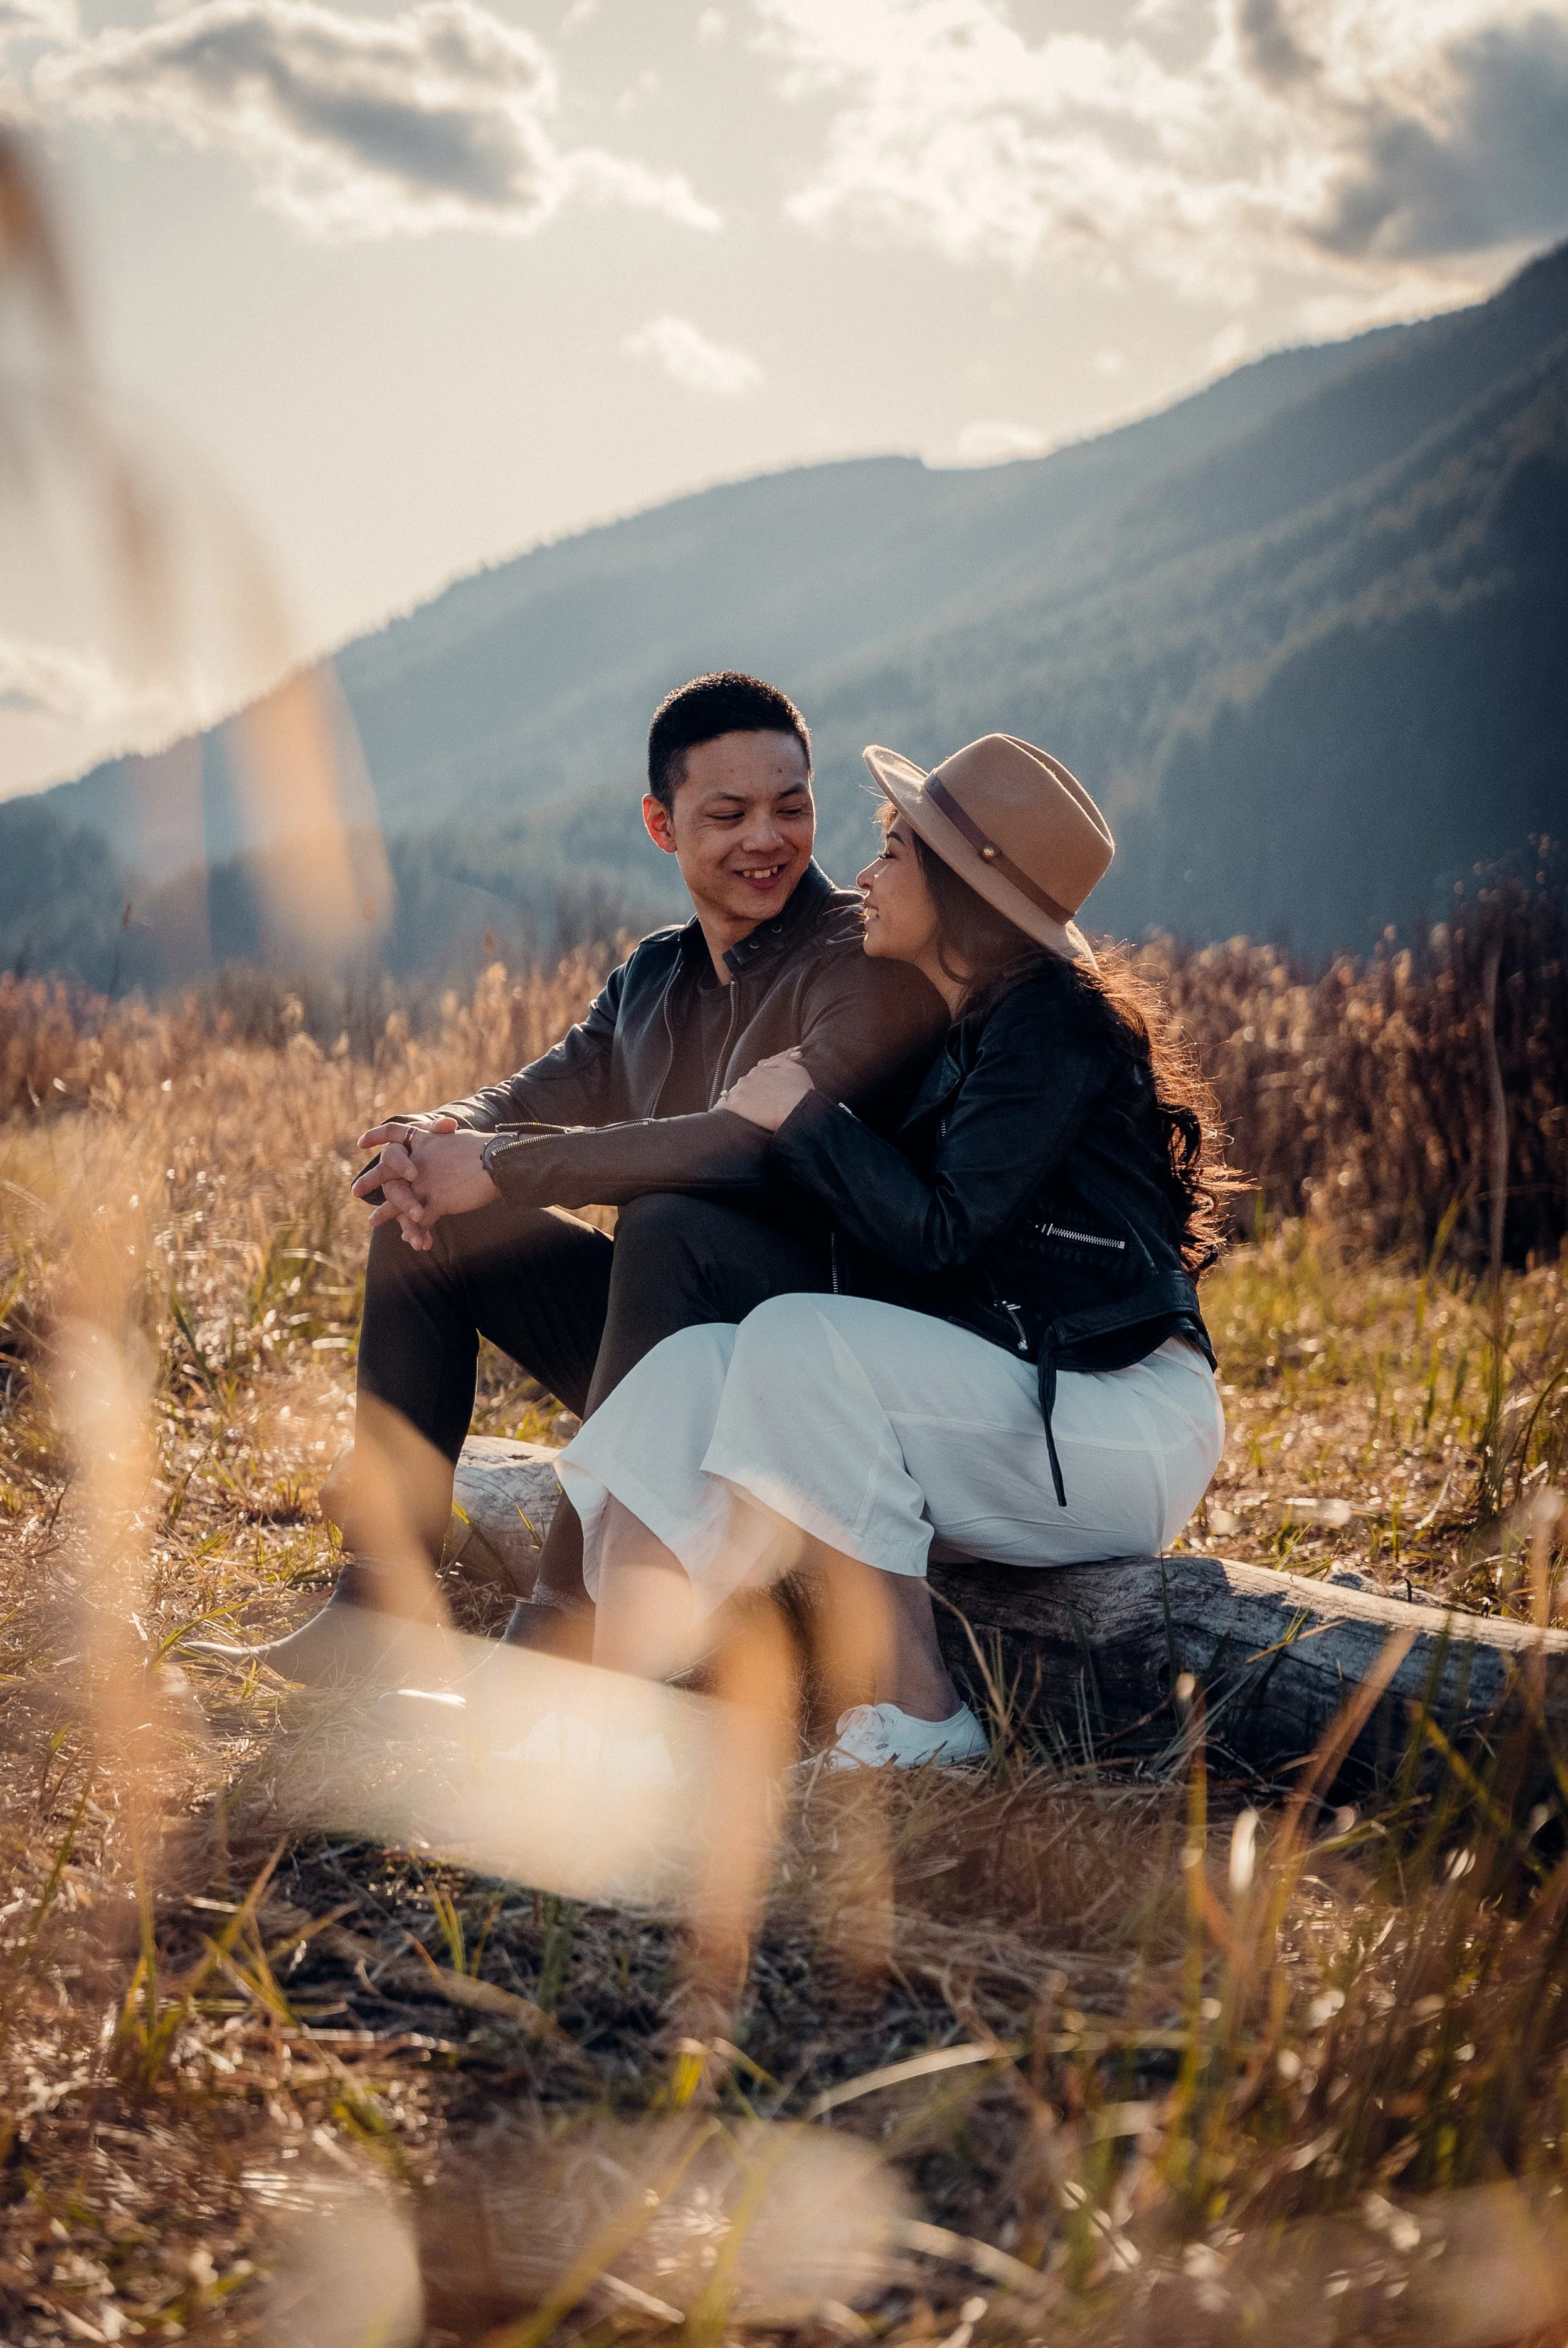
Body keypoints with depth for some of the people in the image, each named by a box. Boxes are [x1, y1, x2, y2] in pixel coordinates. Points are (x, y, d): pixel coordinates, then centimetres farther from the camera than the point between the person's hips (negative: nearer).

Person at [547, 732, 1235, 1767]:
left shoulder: (1056, 1025, -12)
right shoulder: (967, 1032, 16)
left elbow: (939, 1235, -18)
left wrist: (806, 1117, -7)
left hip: (1124, 1431, -8)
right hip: (1013, 1409, 8)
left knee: (799, 1342, -28)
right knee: (693, 1366, -12)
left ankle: (920, 1721, -20)